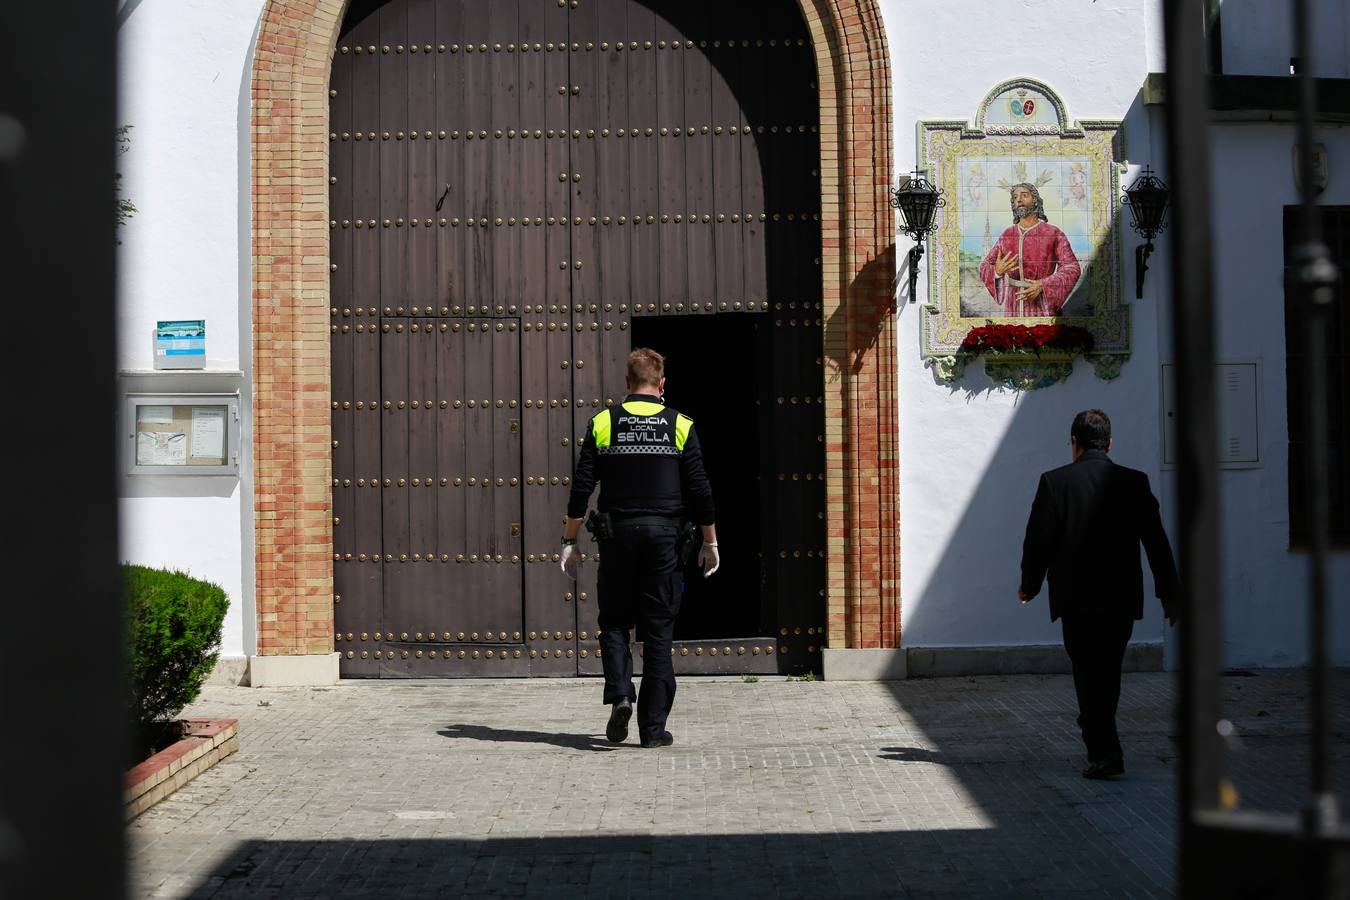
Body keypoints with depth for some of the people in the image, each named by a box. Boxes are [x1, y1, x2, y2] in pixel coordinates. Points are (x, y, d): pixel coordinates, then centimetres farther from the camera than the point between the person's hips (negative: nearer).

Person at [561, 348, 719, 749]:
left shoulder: (603, 423, 3)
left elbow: (581, 489, 1)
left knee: (614, 622, 13)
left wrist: (569, 542, 8)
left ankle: (620, 694, -11)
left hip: (617, 534, 0)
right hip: (663, 535, 0)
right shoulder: (680, 426, 3)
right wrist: (710, 542, 12)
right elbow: (700, 490, 3)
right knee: (658, 632, 4)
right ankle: (653, 727, 4)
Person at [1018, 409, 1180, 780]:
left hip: (1077, 598, -3)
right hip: (1123, 598, 3)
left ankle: (1105, 753, -8)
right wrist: (1169, 594, 10)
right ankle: (1101, 746, 28)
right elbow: (1157, 541, 2)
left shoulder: (1054, 482, -7)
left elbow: (1038, 541, -5)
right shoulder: (1135, 482, 1)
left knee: (1089, 676, 1)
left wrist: (1029, 586, 11)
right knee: (1108, 673, 17)